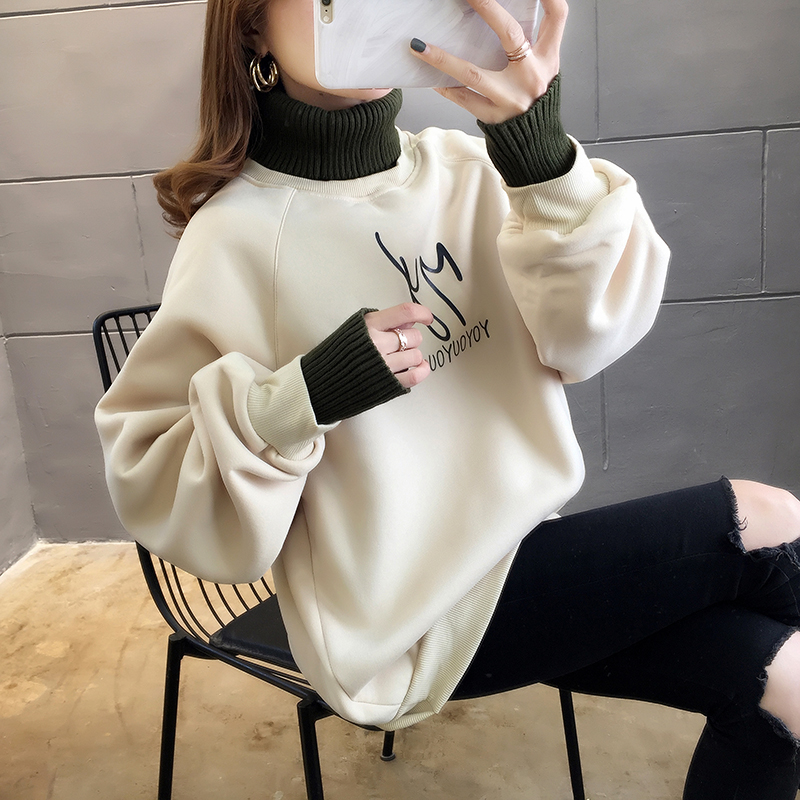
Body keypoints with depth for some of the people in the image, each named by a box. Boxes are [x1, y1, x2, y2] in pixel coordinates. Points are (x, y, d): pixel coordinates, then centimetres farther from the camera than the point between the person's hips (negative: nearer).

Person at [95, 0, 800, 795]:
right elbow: (146, 478, -12)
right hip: (412, 624, -5)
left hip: (514, 551, 5)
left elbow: (587, 338, -12)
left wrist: (543, 156, -27)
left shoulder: (464, 165, -2)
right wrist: (303, 399, -29)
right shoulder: (238, 233, -14)